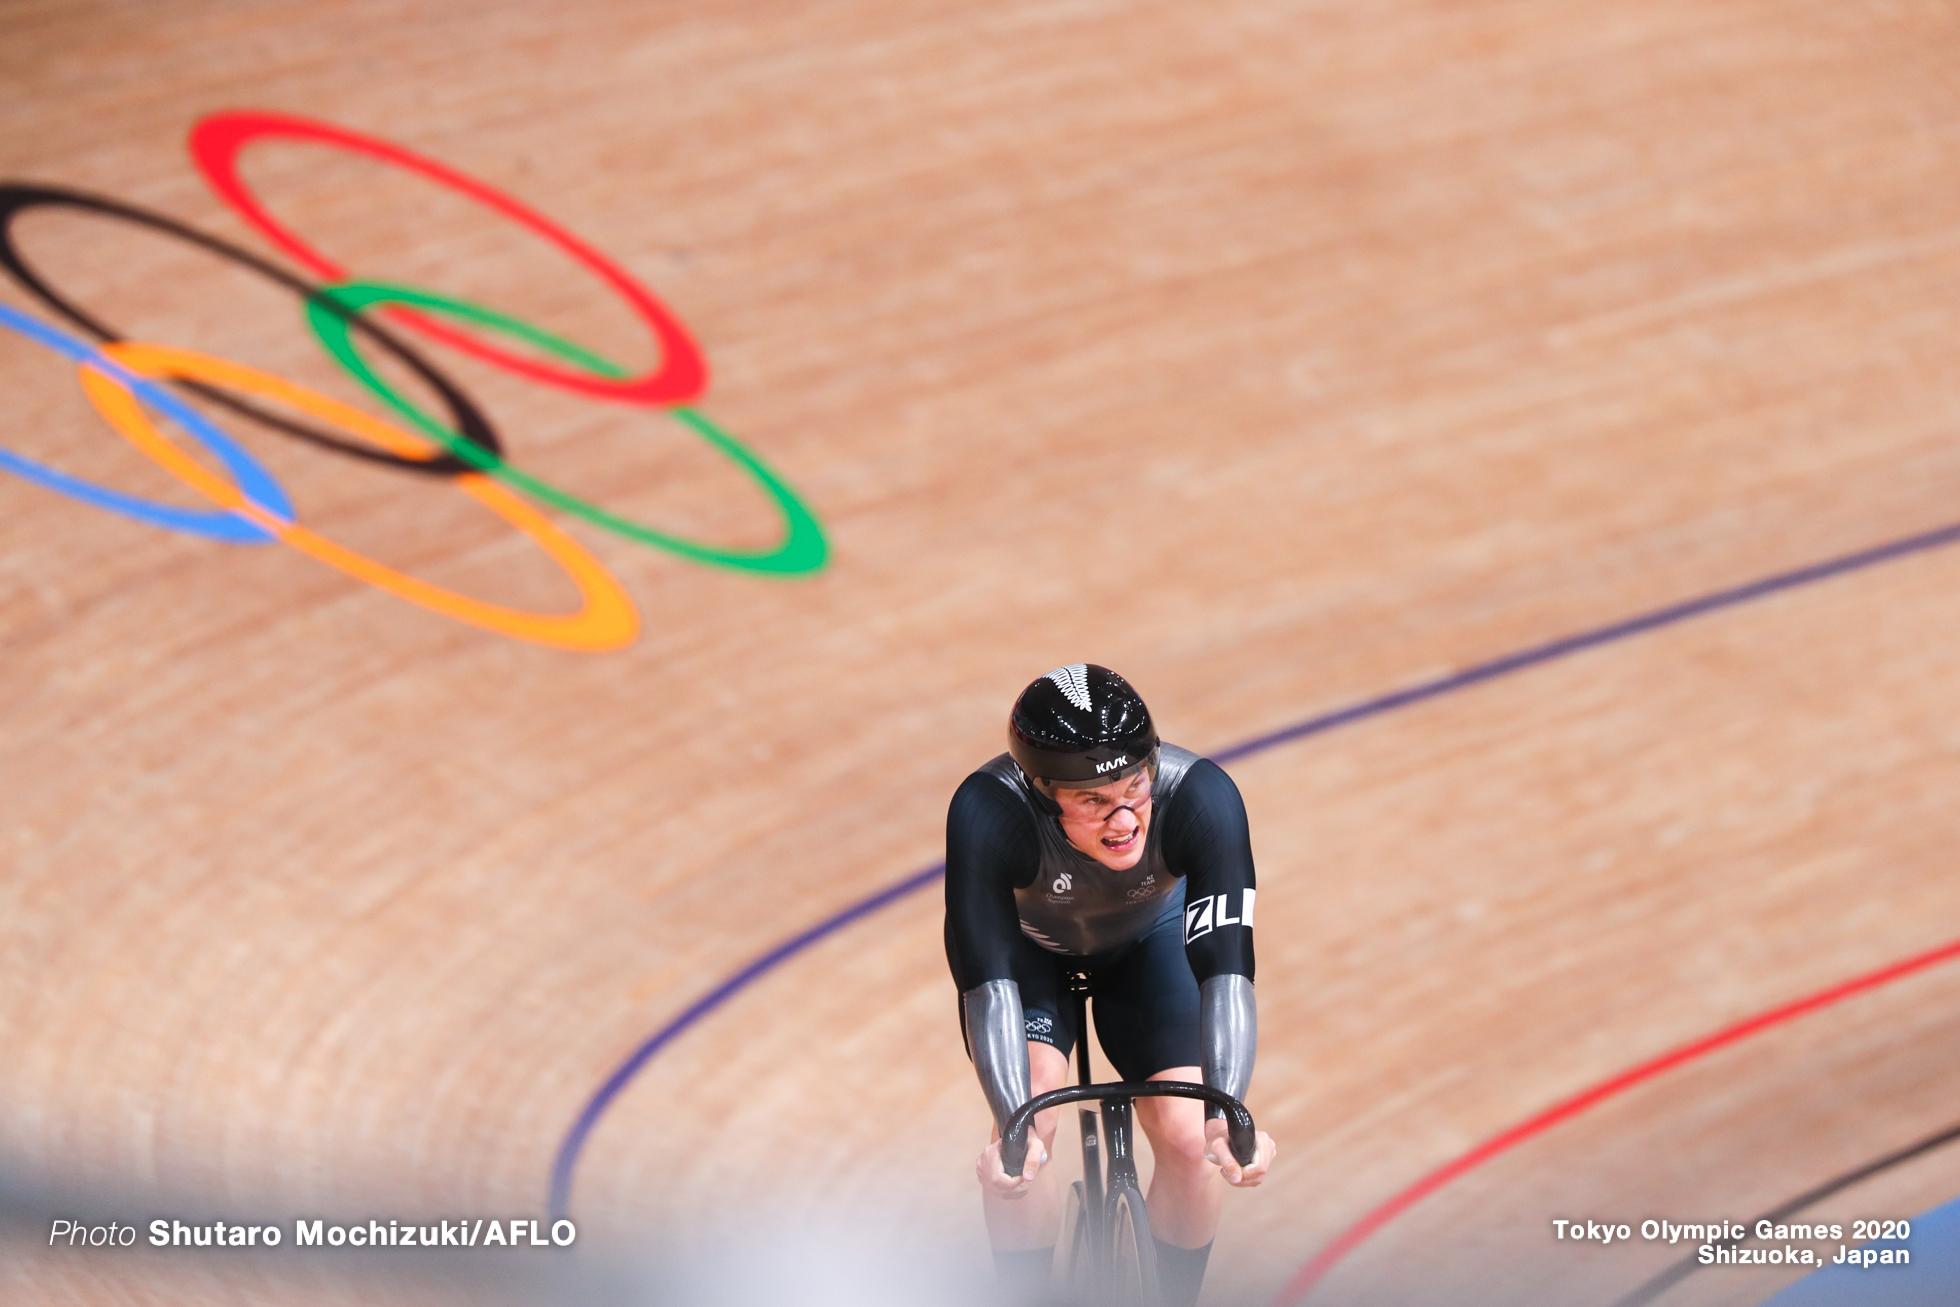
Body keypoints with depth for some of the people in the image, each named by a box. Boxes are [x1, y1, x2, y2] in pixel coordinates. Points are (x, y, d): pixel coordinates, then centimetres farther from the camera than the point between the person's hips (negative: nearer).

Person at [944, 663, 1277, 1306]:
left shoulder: (1202, 796, -38)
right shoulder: (987, 813, -41)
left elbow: (1226, 966, -42)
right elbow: (989, 980, -42)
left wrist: (1226, 1117, -56)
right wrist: (1013, 1130, -55)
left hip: (1150, 939, 1)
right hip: (1028, 946, -1)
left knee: (1189, 1139, -16)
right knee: (1025, 1139, -24)